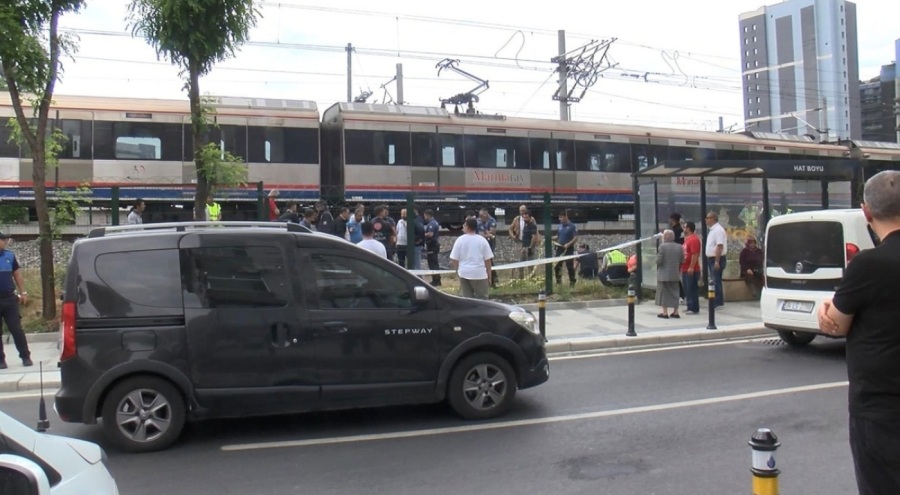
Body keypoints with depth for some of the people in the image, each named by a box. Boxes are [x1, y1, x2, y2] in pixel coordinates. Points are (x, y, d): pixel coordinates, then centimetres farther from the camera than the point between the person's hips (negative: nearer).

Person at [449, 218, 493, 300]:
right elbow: (487, 259, -4)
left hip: (464, 273, 2)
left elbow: (454, 259, -3)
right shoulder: (482, 240, -5)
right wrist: (489, 276, 5)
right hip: (479, 273, -2)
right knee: (482, 298, 5)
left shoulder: (460, 239, -4)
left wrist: (457, 270, 15)